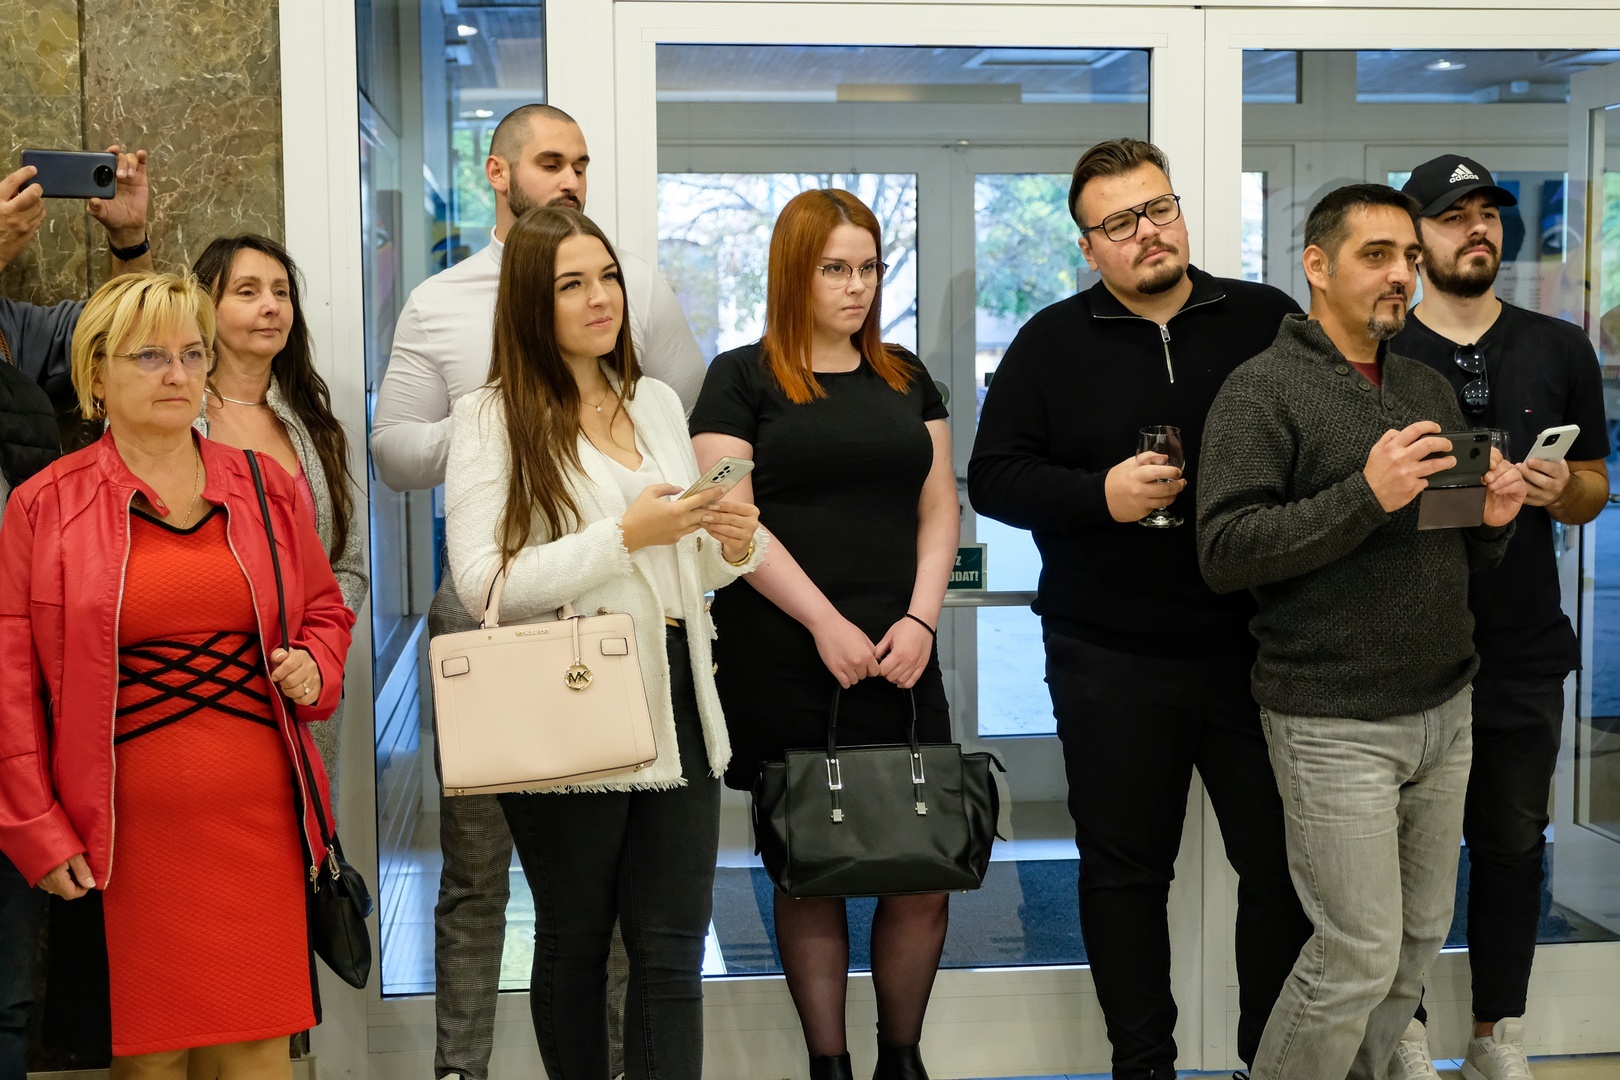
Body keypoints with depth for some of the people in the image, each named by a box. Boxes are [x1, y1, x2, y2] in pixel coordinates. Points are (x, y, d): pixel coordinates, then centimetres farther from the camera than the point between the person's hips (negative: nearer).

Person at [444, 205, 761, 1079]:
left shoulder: (657, 401, 12)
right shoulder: (492, 417, -5)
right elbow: (483, 584, -15)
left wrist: (731, 546, -2)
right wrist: (625, 534, -19)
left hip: (676, 699, 5)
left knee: (672, 949, 5)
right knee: (574, 942, 12)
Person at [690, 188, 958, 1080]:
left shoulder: (906, 379, 15)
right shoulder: (743, 378, 2)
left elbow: (938, 507, 12)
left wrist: (920, 619, -3)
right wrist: (825, 621, -12)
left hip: (897, 661, 4)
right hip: (783, 663, -3)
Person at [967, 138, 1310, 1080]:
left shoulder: (1269, 322, 3)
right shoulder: (1052, 342, 3)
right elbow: (993, 477, 0)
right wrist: (1100, 495, -16)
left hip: (1259, 649, 0)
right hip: (1111, 662, 0)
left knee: (1285, 864, 6)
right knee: (1126, 870, 10)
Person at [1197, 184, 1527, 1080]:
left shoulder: (1430, 390, 14)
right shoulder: (1263, 390, -8)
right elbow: (1223, 552, -18)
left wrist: (1492, 521, -3)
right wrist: (1365, 495, -25)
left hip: (1444, 709, 7)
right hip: (1336, 726, -7)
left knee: (1421, 936, 13)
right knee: (1359, 956, -5)